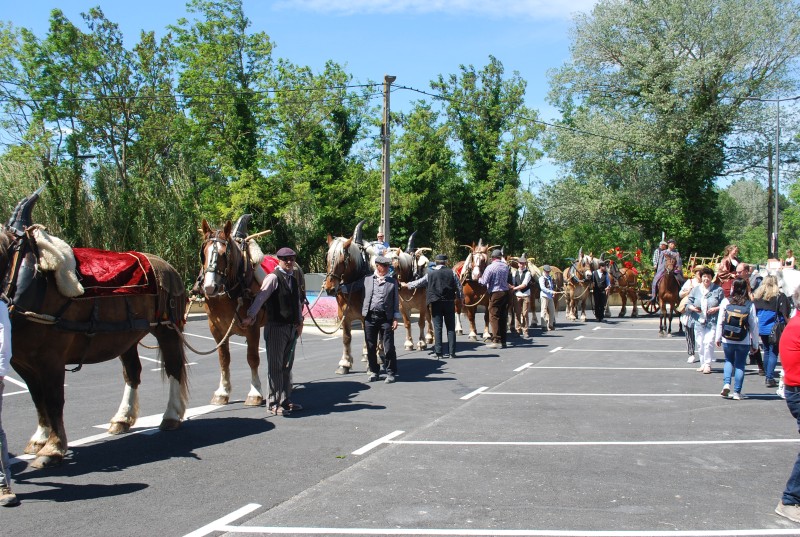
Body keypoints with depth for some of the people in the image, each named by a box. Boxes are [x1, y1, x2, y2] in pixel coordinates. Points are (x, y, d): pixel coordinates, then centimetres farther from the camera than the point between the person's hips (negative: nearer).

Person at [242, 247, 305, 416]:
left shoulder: (295, 277, 12)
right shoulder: (273, 278, -10)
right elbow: (261, 297, -21)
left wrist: (299, 322, 17)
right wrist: (250, 316, -33)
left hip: (292, 327, 7)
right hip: (276, 326, -7)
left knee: (287, 366, 14)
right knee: (275, 367, -1)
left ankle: (286, 400, 24)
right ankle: (274, 403, 7)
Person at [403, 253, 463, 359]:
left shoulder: (430, 274, 0)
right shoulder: (452, 273, -1)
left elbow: (418, 283, 12)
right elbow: (459, 288, 2)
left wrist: (406, 285, 28)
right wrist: (461, 298, 18)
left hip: (436, 303, 0)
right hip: (449, 302, 0)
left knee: (437, 328, 3)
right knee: (451, 328, 7)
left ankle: (438, 353, 1)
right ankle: (452, 352, 7)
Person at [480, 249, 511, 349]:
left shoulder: (490, 267, -11)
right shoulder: (506, 266, 7)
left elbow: (484, 282, -11)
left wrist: (479, 280, 9)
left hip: (495, 293, -6)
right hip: (505, 292, 6)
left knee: (494, 316, -2)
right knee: (503, 317, 10)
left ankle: (496, 340, -8)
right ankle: (503, 341, 14)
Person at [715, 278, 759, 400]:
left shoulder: (725, 302, -7)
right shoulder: (750, 305, -7)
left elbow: (720, 321, -3)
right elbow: (754, 325, -4)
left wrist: (718, 338, 9)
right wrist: (755, 344, 5)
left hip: (727, 339, 1)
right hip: (744, 341, 0)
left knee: (729, 361, 20)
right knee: (740, 365, 10)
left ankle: (726, 383, 0)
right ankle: (737, 392, 8)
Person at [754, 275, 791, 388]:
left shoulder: (757, 295, 3)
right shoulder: (779, 296, -9)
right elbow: (785, 314, -11)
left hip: (761, 329, 5)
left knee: (767, 351, 18)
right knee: (773, 353, -1)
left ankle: (767, 376, 25)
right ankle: (770, 378, -7)